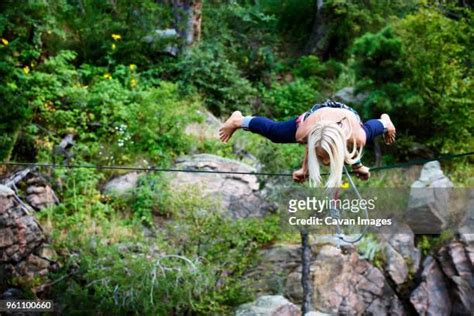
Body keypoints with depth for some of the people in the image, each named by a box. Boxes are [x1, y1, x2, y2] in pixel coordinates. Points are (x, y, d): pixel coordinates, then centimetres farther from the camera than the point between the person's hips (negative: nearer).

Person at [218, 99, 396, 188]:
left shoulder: (357, 137, -48)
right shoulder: (306, 131, -46)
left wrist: (357, 165, 0)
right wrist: (304, 169, -2)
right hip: (317, 111, -1)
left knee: (368, 132, 35)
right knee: (274, 133, 13)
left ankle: (384, 122, 70)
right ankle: (239, 121, 40)